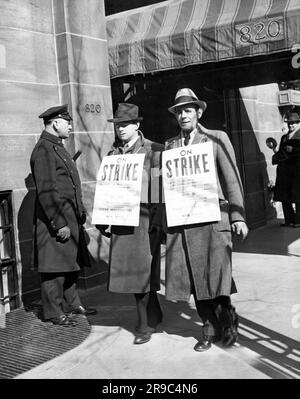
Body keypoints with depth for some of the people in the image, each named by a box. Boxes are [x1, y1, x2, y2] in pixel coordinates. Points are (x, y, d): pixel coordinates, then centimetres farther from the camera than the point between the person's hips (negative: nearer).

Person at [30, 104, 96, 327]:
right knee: (55, 268, 0)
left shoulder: (58, 148, 17)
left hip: (71, 219, 10)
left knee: (71, 265, 16)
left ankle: (72, 304, 28)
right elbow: (46, 192, -20)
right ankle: (54, 312, 11)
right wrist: (59, 224, -21)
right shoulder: (44, 150, -15)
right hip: (56, 220, -10)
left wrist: (80, 212, 19)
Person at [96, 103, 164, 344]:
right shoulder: (113, 154, 13)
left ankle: (145, 324, 11)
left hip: (144, 220, -5)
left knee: (141, 269, -5)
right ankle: (154, 316, 28)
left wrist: (158, 220, -14)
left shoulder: (154, 151, -3)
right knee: (129, 270, 9)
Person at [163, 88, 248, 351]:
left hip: (212, 218, -3)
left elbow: (232, 179, 2)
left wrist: (237, 216, -5)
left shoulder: (217, 139, 6)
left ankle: (227, 318, 21)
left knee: (216, 276, -6)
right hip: (179, 222, 3)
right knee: (194, 279, 6)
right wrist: (165, 218, 5)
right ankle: (210, 329, 22)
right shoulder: (170, 145, 15)